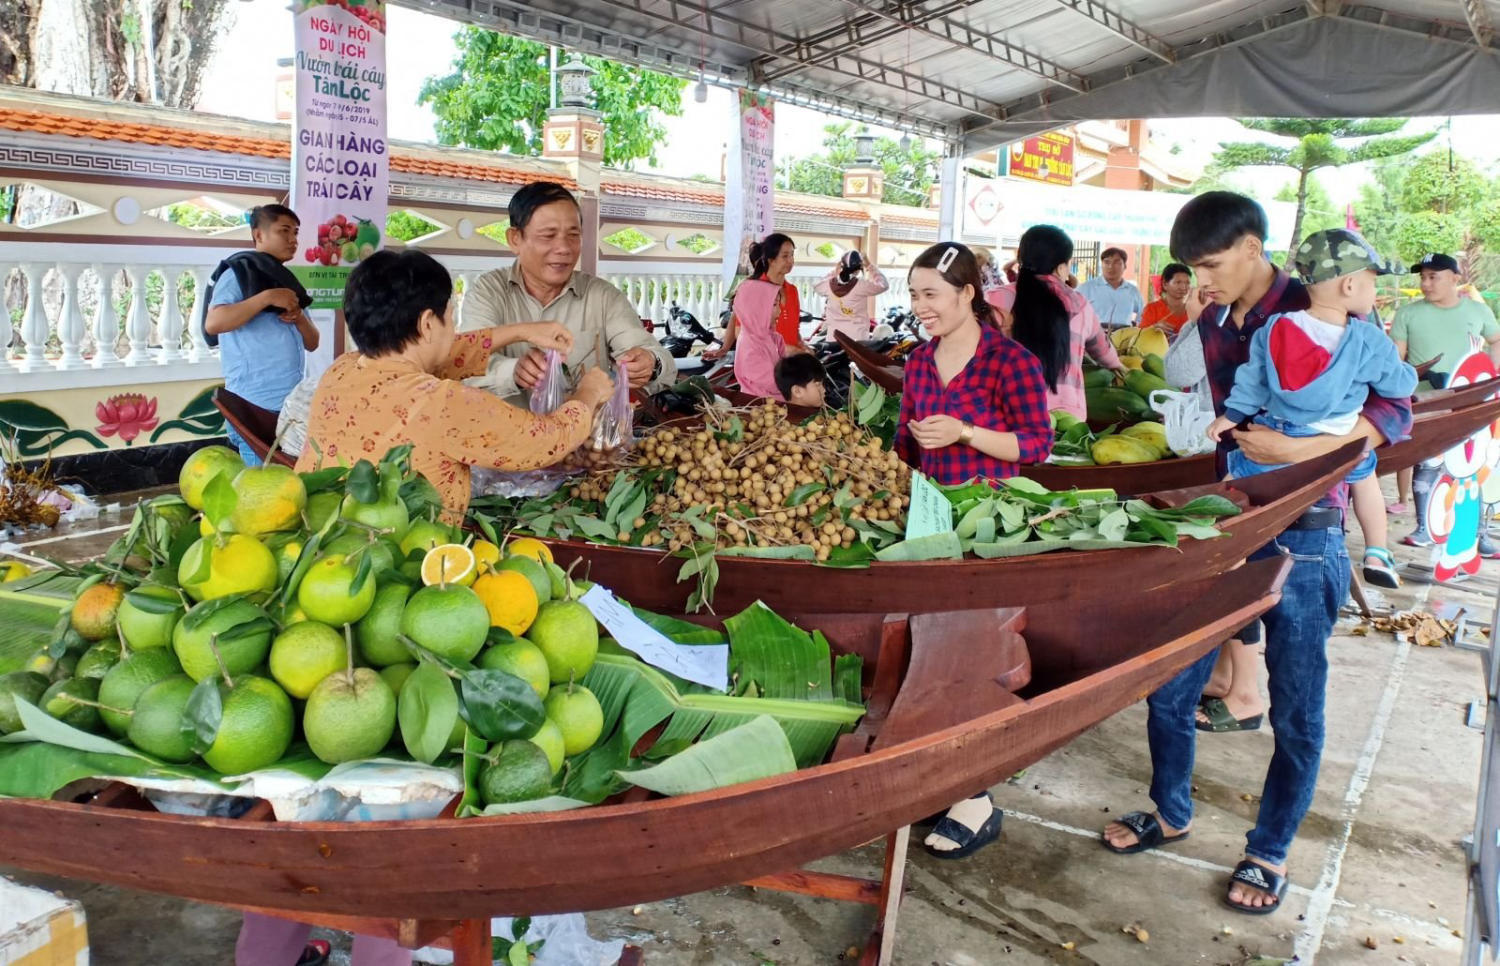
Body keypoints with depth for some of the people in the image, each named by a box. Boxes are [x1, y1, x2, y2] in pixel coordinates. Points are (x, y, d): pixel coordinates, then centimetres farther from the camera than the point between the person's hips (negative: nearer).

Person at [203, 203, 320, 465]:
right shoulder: (238, 272, -3)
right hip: (256, 408, -7)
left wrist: (299, 317, -4)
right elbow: (213, 323, -20)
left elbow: (311, 343, 17)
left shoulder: (288, 281, 18)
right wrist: (267, 297, -20)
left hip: (292, 406, 7)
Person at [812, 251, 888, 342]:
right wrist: (870, 266, 14)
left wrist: (834, 271, 23)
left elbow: (816, 286, 23)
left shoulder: (830, 284, -2)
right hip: (857, 338, -3)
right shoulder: (862, 285, -10)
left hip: (834, 337, 3)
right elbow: (883, 285, 7)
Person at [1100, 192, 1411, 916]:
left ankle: (1270, 853, 26)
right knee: (1168, 684, 9)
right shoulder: (1212, 326, 8)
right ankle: (1170, 814, 31)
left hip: (1302, 537, -5)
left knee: (1295, 712, 7)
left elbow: (1394, 411, -14)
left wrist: (1295, 449, -26)